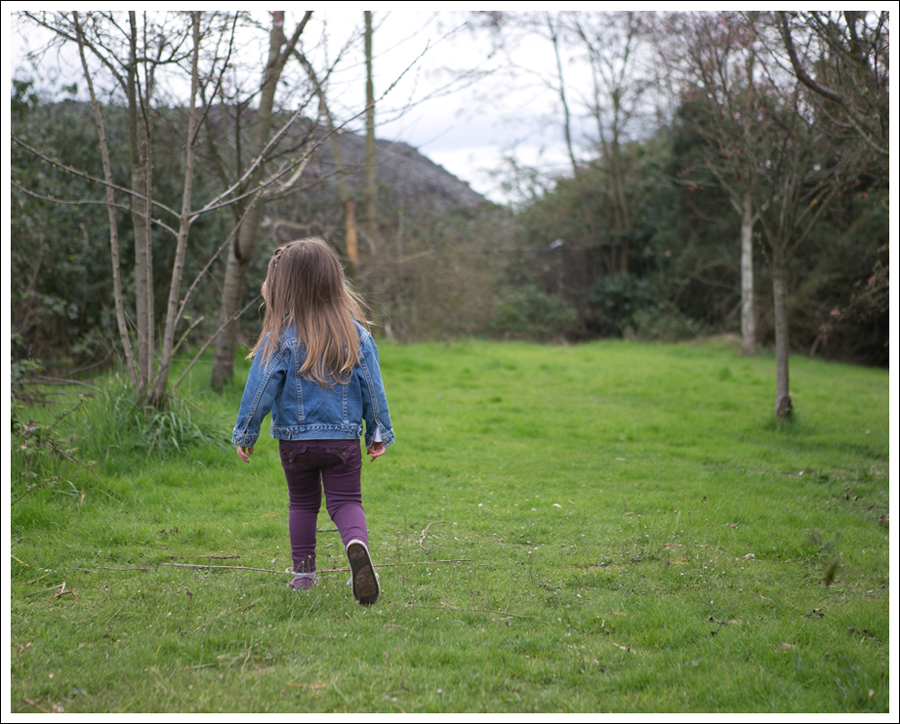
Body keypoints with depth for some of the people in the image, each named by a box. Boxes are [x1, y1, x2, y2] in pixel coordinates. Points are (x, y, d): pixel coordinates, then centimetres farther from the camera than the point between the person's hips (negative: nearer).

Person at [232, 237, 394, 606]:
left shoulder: (280, 338, -10)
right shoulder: (356, 333, -2)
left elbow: (260, 390, -7)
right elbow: (372, 387, 3)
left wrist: (244, 434, 4)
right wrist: (379, 433, 12)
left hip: (295, 440, 0)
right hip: (344, 438, 1)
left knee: (302, 502, 17)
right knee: (346, 501, 2)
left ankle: (303, 570, 19)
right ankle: (357, 543, -28)